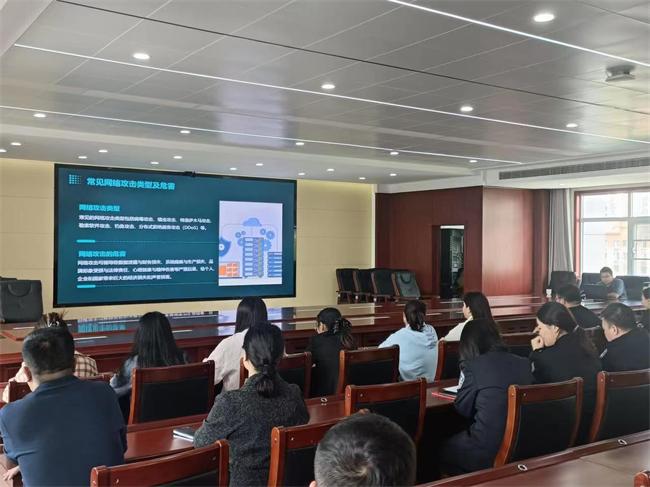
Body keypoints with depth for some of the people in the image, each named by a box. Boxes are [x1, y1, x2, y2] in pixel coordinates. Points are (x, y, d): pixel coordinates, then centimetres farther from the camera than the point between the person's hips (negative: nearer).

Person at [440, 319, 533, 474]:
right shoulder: (524, 363, 3)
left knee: (444, 449, 23)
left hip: (488, 451, -6)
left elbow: (463, 408, 1)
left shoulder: (472, 365, -11)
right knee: (457, 440, 29)